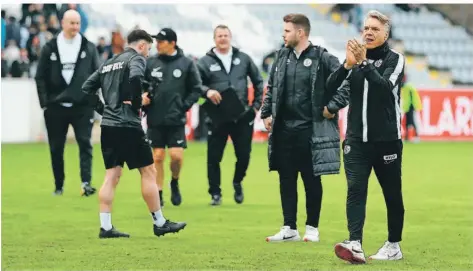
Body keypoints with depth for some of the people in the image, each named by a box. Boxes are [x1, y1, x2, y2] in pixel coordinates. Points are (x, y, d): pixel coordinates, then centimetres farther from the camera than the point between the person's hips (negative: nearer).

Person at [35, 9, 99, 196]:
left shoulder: (89, 48, 4)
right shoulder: (50, 49, 4)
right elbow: (40, 77, 4)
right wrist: (45, 102, -3)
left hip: (82, 107, -1)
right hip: (55, 107, 1)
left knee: (85, 144, -11)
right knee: (56, 149, 7)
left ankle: (86, 183, -16)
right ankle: (59, 186, 18)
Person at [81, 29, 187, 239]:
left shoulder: (109, 63, 19)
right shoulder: (136, 59, -3)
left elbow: (87, 87, 18)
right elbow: (135, 78, -26)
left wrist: (102, 108, 14)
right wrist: (137, 103, -13)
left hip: (108, 125, 7)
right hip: (128, 125, -7)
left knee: (111, 176, 7)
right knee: (148, 171, 2)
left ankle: (105, 227, 1)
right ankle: (159, 223, 7)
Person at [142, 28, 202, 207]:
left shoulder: (186, 64, -1)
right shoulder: (150, 63, 3)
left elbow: (196, 89, 3)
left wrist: (184, 106, -5)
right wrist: (143, 97, -7)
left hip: (176, 120, -2)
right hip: (155, 119, 2)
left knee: (176, 155, -8)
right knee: (157, 157, 3)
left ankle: (174, 183, 20)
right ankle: (158, 194, 12)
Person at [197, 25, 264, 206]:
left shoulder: (243, 59, 7)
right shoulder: (206, 62, 1)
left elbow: (258, 82, 15)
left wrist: (256, 104, 9)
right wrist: (207, 91, -24)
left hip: (243, 116, 2)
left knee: (244, 155, 5)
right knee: (214, 157, 1)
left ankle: (237, 183, 32)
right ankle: (215, 193, 14)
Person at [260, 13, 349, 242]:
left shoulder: (322, 58, -8)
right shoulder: (282, 57, 9)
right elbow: (271, 88, 19)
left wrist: (332, 107, -11)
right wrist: (266, 113, 13)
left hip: (310, 131, -5)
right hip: (284, 130, 5)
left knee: (312, 180, 4)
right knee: (286, 180, 7)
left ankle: (312, 228, 14)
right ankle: (289, 229, 13)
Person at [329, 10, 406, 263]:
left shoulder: (394, 59, -2)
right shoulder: (356, 56, 7)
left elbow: (385, 87, -21)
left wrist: (364, 63, -29)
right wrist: (348, 64, -19)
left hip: (387, 140, -2)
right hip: (356, 139, 2)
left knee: (392, 193, 7)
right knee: (355, 189, -13)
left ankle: (394, 246, 21)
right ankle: (355, 245, -24)